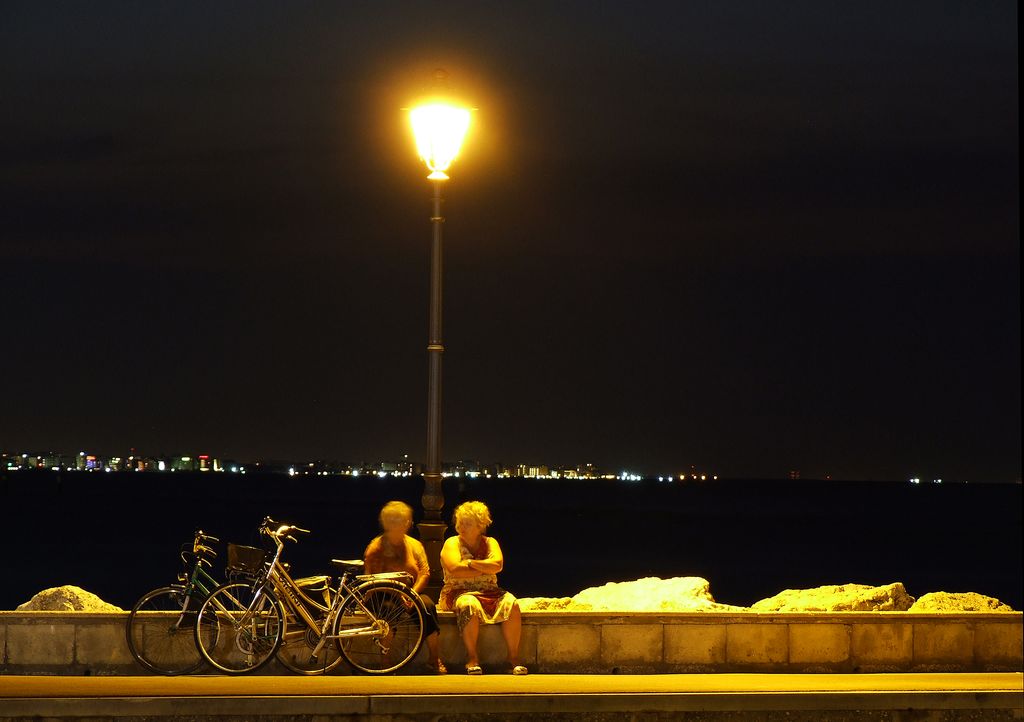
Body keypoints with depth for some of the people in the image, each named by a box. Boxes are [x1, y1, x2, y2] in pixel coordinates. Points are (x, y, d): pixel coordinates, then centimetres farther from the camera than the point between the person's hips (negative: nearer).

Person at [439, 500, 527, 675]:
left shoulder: (490, 542, 13)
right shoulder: (452, 543, 6)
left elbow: (498, 565, -7)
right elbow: (455, 569, -13)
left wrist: (471, 563, -12)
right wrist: (484, 568, -7)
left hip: (489, 593, 3)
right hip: (460, 593, -3)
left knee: (511, 603, -26)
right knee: (469, 605, -38)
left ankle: (513, 658, -26)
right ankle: (472, 659, -33)